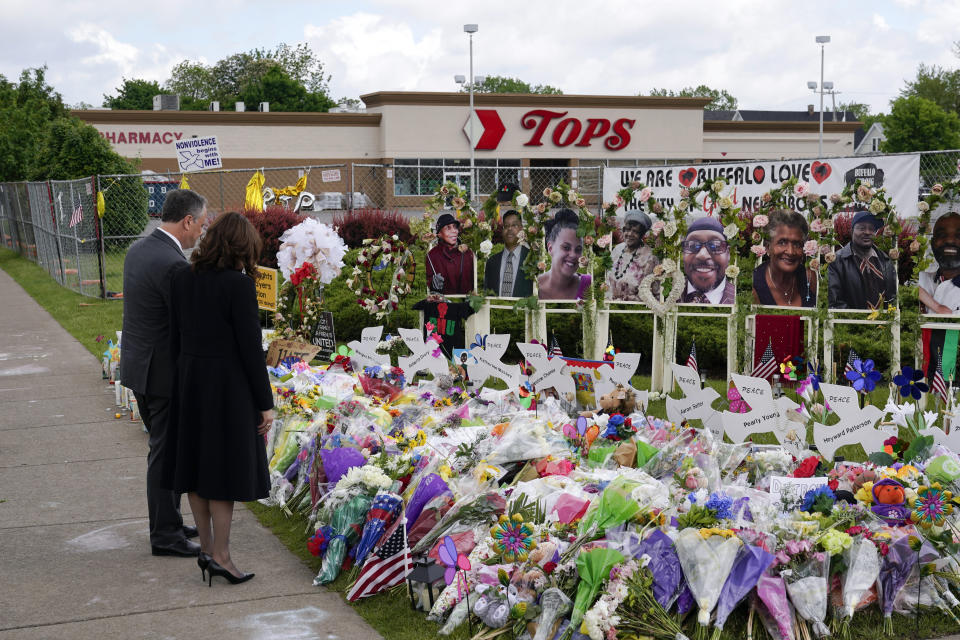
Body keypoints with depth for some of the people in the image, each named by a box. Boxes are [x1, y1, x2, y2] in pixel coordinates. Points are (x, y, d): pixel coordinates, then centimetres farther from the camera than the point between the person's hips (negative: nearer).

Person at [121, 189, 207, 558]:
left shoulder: (138, 250, 7)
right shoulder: (173, 265, -23)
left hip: (138, 365, 10)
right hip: (164, 372, -10)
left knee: (162, 448, 20)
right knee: (166, 452, 1)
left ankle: (167, 521, 31)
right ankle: (165, 535, 11)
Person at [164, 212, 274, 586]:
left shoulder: (182, 278, 1)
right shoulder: (239, 285, -17)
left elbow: (175, 337, 6)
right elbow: (251, 348, -16)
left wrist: (184, 382, 16)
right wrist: (265, 403, -10)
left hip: (191, 383, 6)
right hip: (228, 386, -6)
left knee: (197, 464, 14)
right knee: (225, 469, 3)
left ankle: (206, 548, 24)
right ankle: (220, 555, 5)